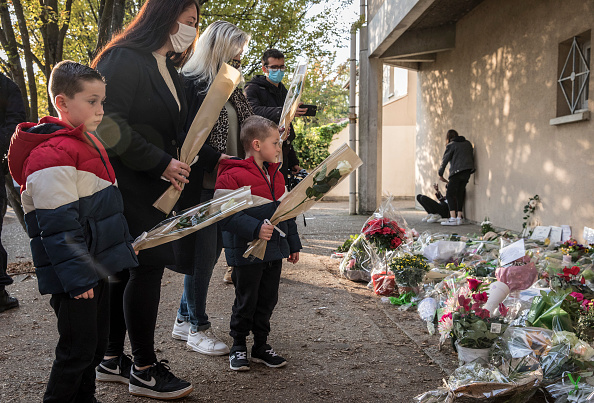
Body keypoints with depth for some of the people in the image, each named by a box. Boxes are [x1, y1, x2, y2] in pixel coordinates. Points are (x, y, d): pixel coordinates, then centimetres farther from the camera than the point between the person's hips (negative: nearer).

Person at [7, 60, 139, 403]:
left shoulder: (88, 144, 14)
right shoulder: (52, 154, -20)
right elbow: (58, 226, -24)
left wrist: (124, 244, 21)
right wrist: (78, 278, -23)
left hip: (96, 268, 10)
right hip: (74, 277, -10)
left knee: (96, 344, 19)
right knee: (78, 351, 1)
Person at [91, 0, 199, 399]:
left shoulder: (168, 71, 17)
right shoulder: (125, 59, -12)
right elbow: (109, 123, -20)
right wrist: (160, 163, -19)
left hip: (151, 186, 9)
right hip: (124, 182, -9)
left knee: (129, 268, 12)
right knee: (148, 264, -8)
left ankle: (113, 359, 24)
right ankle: (145, 370, 5)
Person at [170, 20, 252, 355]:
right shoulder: (190, 84, -10)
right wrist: (216, 157, -22)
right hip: (200, 185, -8)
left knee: (212, 251, 12)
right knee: (203, 252, -1)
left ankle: (184, 320, 27)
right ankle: (197, 328, 15)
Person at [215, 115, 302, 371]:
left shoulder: (276, 175, 12)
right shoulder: (232, 176, -15)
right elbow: (226, 215, -20)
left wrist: (293, 244, 19)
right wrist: (255, 228, -28)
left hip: (274, 251, 7)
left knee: (267, 300, 14)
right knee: (246, 302, 5)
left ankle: (261, 345, 28)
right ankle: (238, 346, 23)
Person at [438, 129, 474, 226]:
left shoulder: (451, 145, 0)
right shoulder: (468, 143, 18)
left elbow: (445, 160, 2)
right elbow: (472, 157, 19)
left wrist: (440, 174, 10)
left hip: (457, 171, -7)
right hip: (468, 171, 7)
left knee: (450, 194, -6)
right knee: (459, 194, 14)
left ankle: (453, 218, -17)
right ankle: (459, 217, 11)